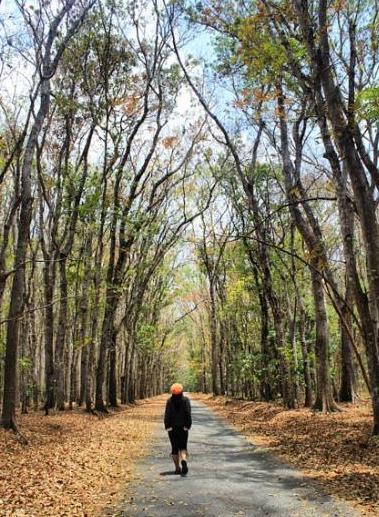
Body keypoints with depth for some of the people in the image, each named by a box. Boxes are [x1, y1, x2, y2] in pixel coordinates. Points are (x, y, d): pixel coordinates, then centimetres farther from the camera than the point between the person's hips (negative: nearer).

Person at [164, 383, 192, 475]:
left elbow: (167, 414, -8)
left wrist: (167, 426, -4)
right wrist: (188, 425, -4)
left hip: (172, 428, 0)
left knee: (174, 448, 11)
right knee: (183, 447, 8)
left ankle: (177, 468, 12)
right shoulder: (185, 400, -5)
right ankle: (184, 460, -21)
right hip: (183, 427, 0)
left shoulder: (169, 401, -5)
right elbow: (188, 413, -9)